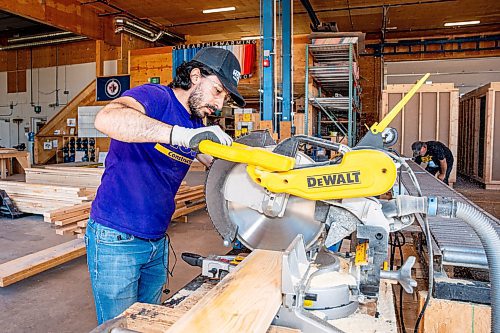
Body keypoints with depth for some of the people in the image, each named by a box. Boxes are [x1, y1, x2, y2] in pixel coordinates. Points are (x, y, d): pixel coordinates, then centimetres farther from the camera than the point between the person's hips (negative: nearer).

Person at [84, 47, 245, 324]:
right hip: (115, 239, -7)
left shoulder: (196, 125, 8)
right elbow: (106, 119, -36)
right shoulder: (155, 96, -16)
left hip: (157, 240, 8)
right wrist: (182, 135, -43)